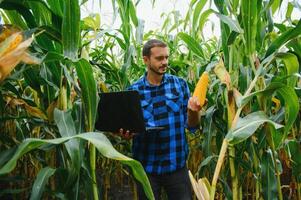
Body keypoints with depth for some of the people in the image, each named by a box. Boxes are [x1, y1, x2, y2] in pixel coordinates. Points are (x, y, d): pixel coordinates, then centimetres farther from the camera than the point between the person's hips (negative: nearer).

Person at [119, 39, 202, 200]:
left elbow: (192, 126, 1)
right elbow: (127, 127, 7)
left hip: (177, 166, 0)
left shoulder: (180, 84, 1)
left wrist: (193, 111, -20)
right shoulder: (133, 91, -1)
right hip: (146, 168, 0)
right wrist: (126, 134, -16)